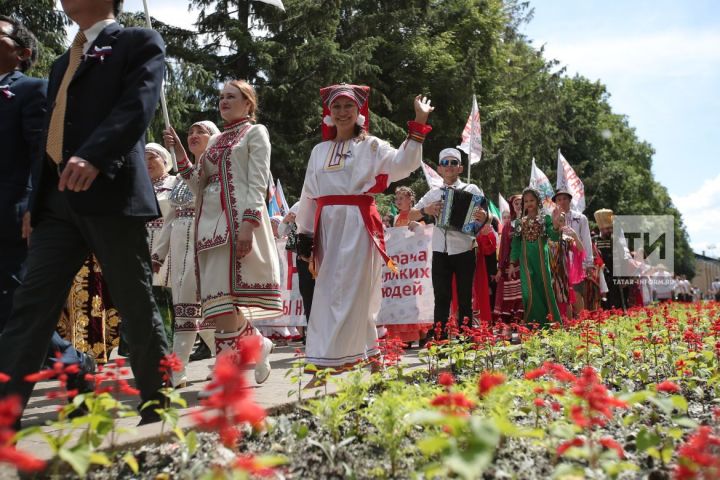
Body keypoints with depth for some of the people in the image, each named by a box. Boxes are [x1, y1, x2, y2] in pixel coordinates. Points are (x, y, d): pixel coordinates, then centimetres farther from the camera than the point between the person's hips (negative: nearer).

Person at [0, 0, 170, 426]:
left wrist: (93, 156, -28)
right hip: (59, 199, 7)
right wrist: (36, 198, 17)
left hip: (112, 193, -6)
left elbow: (137, 106, -13)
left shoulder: (140, 43, 5)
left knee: (137, 307, -1)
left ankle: (158, 410, 11)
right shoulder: (63, 64, 27)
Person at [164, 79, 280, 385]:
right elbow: (198, 186, 20)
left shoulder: (255, 132, 7)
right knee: (217, 301, 1)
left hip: (238, 218, -7)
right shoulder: (215, 140, 25)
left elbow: (258, 183, -6)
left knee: (223, 297, -16)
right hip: (210, 221, 7)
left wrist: (248, 224, -19)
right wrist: (179, 152, 11)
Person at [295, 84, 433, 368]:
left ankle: (335, 358, -5)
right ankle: (363, 350, 20)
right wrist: (304, 232, 11)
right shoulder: (319, 151, 17)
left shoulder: (370, 146, 5)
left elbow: (403, 164, -12)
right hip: (327, 226, 5)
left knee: (349, 289, -7)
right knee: (329, 289, 7)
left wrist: (418, 123, -17)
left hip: (358, 225, -5)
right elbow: (309, 196, 17)